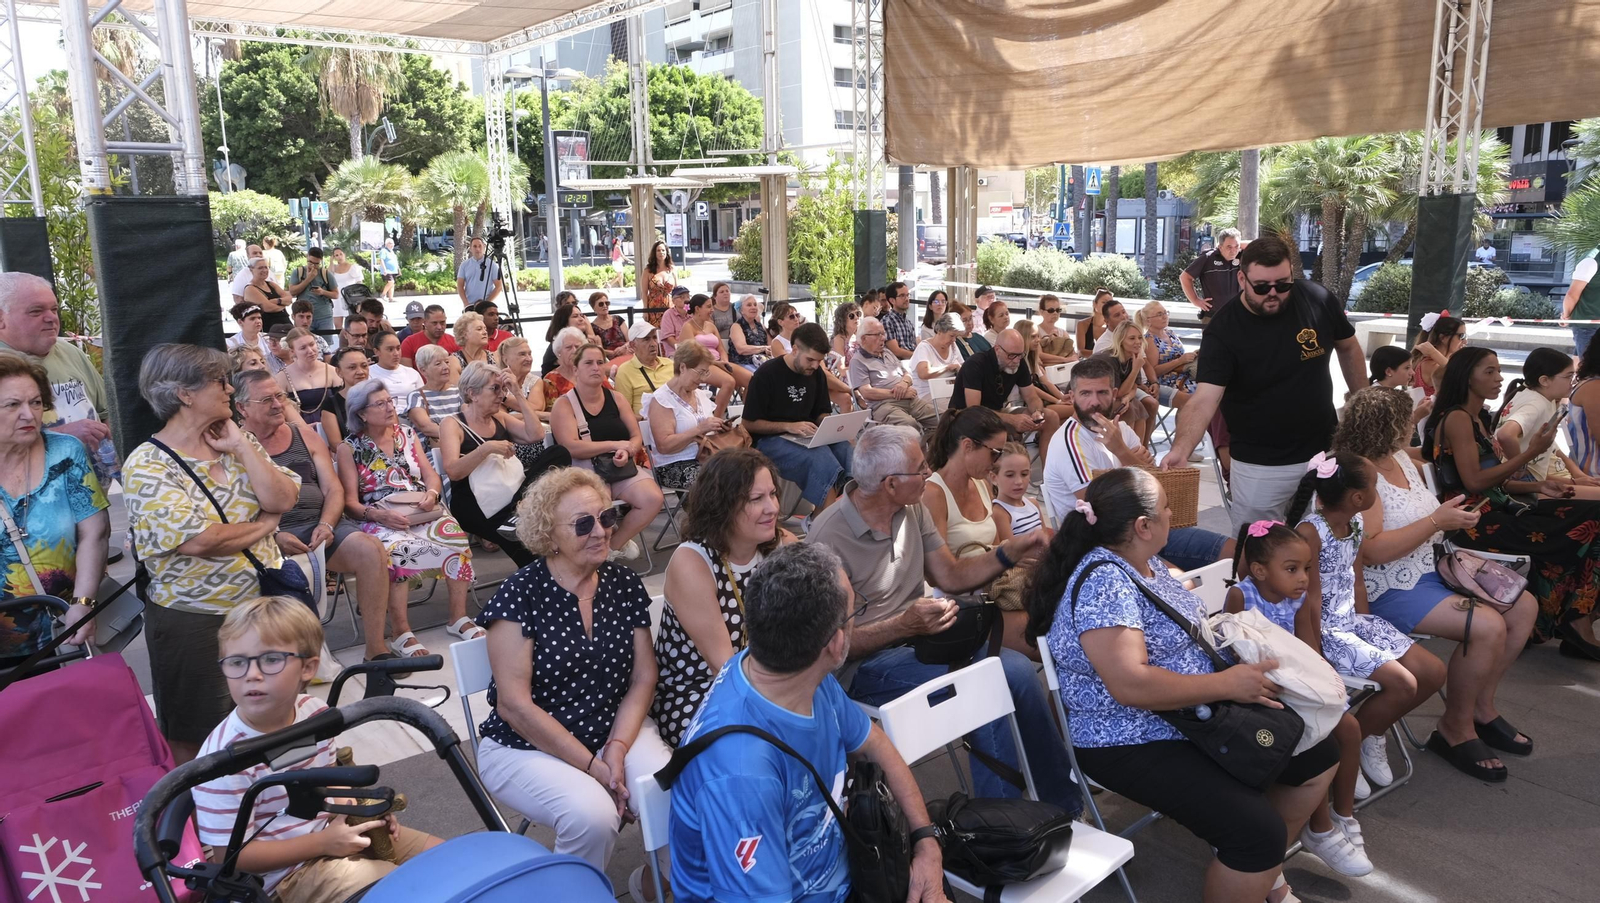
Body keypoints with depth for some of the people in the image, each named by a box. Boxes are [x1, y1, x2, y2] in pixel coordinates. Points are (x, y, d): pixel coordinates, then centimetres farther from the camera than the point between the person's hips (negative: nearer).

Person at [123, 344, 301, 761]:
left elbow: (282, 499, -7)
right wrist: (263, 526, -10)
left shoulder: (236, 444, 6)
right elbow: (198, 540, -24)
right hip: (193, 621, -6)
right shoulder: (146, 466, -14)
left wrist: (240, 444, -10)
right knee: (195, 742, 11)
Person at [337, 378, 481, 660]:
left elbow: (431, 476, 13)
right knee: (396, 548, -38)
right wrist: (379, 515, -20)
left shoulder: (406, 434, 17)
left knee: (457, 538, -27)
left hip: (423, 511, 4)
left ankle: (458, 618, -13)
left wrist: (431, 494, -10)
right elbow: (350, 502, -1)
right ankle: (401, 633, -29)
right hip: (380, 519, -3)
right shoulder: (350, 447, 5)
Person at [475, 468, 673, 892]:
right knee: (593, 815, -30)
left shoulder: (625, 585, -1)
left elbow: (643, 678, 2)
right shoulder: (520, 595, -15)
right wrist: (590, 765, -17)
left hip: (617, 731, 4)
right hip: (527, 746, -4)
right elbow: (514, 705, -17)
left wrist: (617, 749, -14)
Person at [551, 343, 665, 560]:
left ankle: (615, 544, 1)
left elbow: (636, 437, 10)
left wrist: (626, 452, -13)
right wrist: (614, 445, -12)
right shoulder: (564, 405, -1)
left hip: (622, 467, 5)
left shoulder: (617, 398, 14)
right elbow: (571, 447, -14)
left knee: (653, 499, -23)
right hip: (585, 471, -5)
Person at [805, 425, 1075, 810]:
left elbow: (951, 576, 12)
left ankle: (1063, 804, -1)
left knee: (1017, 670, -17)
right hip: (865, 662, -7)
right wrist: (906, 624, -30)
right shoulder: (830, 539, -19)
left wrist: (1010, 552, -2)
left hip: (919, 634, 7)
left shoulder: (913, 510, 5)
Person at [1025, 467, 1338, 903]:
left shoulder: (1143, 561, 5)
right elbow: (1130, 684, -32)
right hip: (1134, 745, -10)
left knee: (1320, 752, 13)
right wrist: (1226, 683, -25)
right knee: (1258, 831, -23)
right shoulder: (1104, 581, -25)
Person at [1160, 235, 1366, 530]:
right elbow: (1205, 398, -30)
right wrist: (1181, 449, -46)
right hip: (1260, 465, -3)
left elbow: (1348, 348, 10)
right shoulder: (1223, 330, -20)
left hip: (1326, 451, 4)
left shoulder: (1318, 299, -9)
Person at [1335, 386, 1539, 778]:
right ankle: (1456, 726, -1)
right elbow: (1370, 550, -28)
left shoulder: (1400, 457, 9)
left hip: (1432, 567, 10)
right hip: (1391, 589, -10)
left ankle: (1482, 706, 19)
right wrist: (1437, 521, -23)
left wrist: (1452, 518, 6)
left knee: (1523, 605, 6)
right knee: (1488, 627, -23)